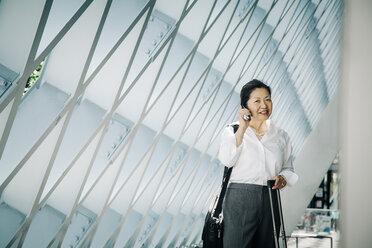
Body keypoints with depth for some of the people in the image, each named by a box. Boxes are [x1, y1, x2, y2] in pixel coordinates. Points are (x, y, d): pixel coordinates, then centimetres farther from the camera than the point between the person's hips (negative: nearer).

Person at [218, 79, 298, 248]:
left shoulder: (281, 136, 14)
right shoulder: (232, 130, 4)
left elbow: (288, 169, 18)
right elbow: (227, 160, -12)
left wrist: (282, 178, -4)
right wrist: (242, 129, -11)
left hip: (271, 201, 4)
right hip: (240, 200, -3)